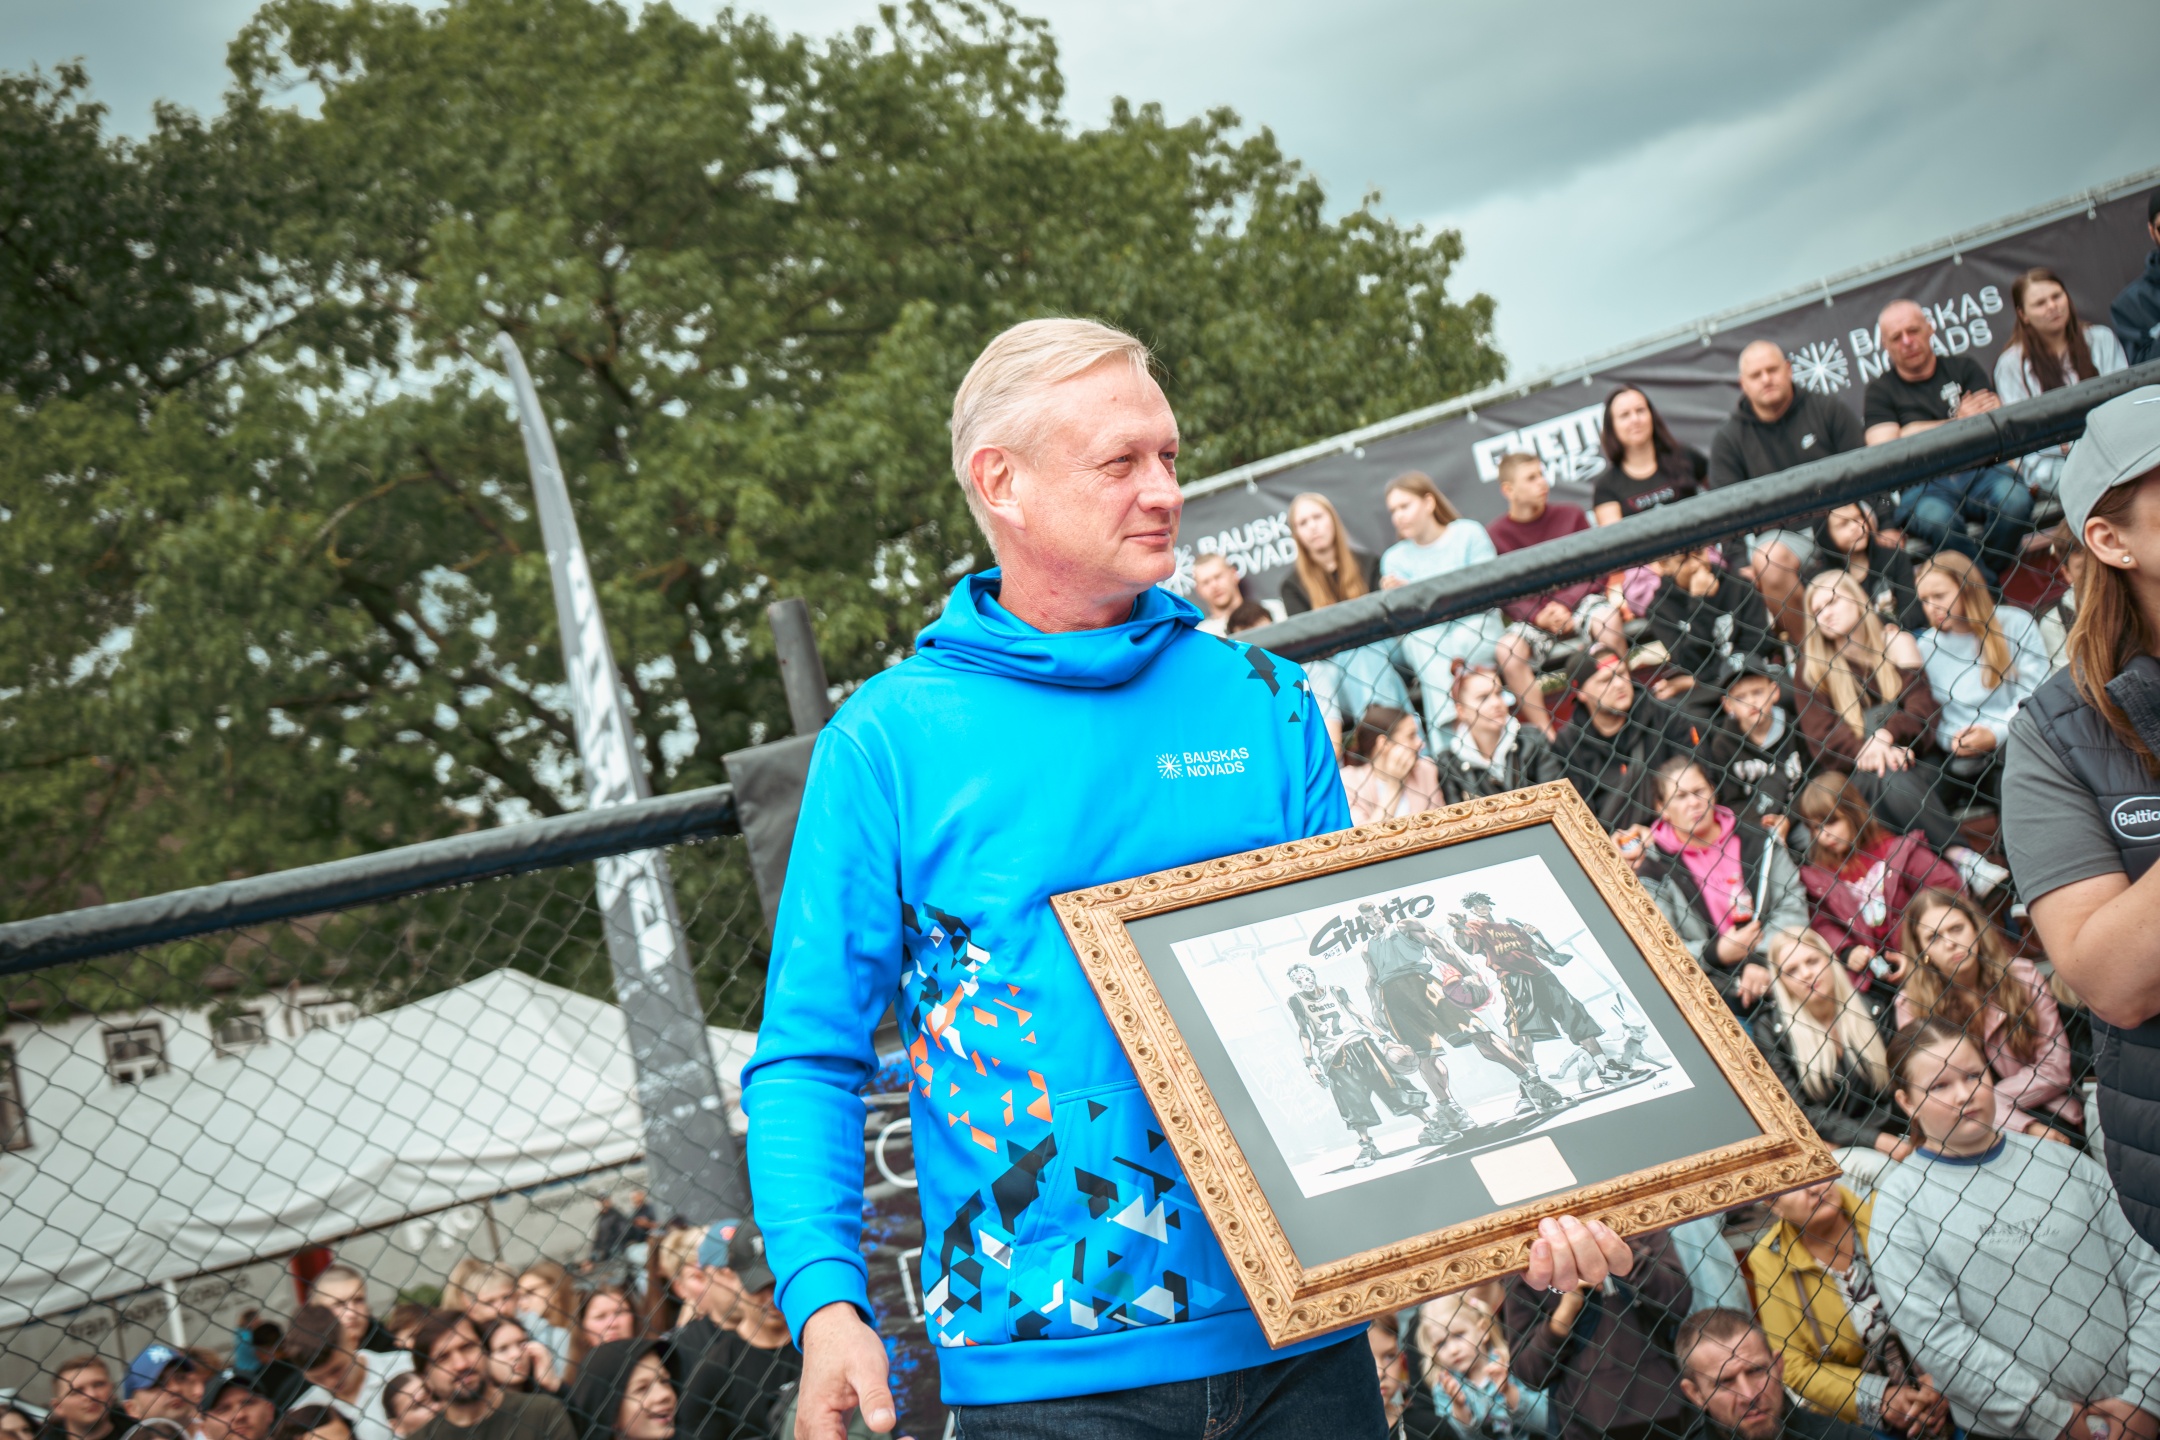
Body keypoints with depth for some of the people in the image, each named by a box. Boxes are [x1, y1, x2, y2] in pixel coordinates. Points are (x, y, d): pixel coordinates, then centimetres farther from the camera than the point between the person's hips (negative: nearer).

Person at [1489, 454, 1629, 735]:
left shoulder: (1570, 516, 4)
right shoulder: (1494, 535, -1)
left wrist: (1565, 606, -15)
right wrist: (1538, 616, -20)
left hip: (1578, 601, 1)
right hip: (1531, 616, 0)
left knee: (1607, 618, -34)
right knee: (1506, 650, -31)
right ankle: (1546, 733, -24)